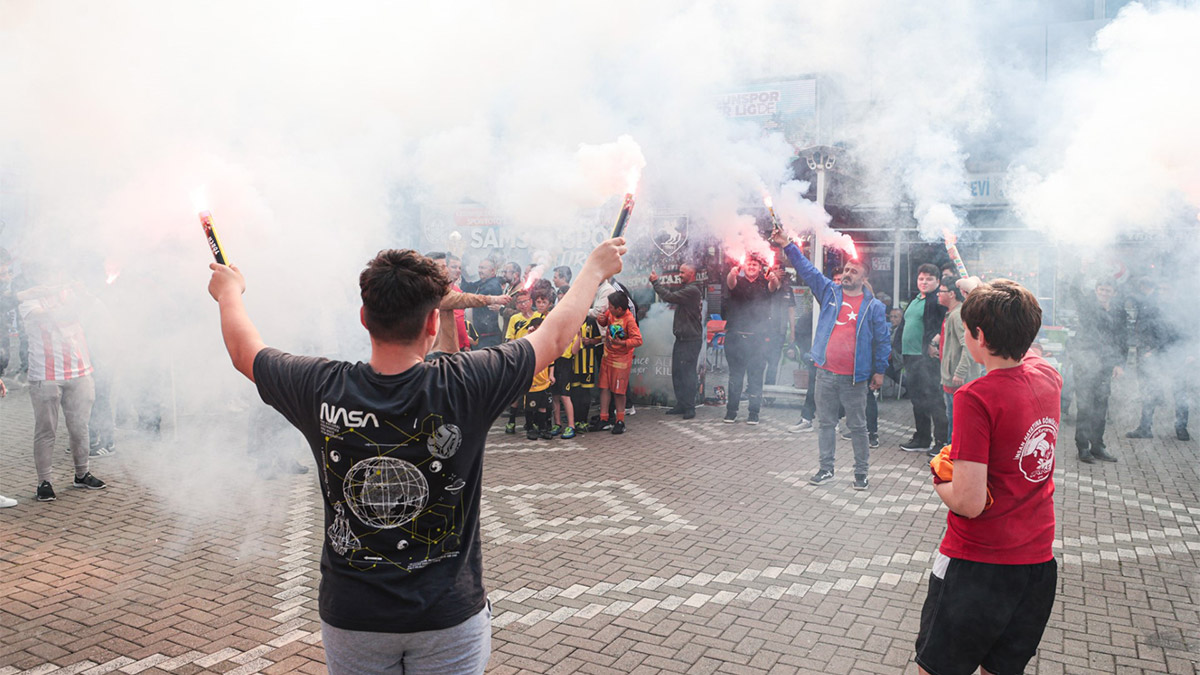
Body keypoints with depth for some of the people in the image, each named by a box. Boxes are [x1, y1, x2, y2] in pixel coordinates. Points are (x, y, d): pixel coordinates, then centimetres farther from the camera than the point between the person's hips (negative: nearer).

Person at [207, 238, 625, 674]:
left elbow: (244, 350, 6)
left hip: (351, 618, 2)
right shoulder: (462, 387, -21)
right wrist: (595, 268, 11)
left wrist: (229, 290, 27)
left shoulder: (323, 390, -15)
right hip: (449, 618, -2)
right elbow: (554, 337, -5)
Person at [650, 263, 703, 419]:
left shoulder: (692, 290, -15)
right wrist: (661, 284, 7)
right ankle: (681, 405, 19)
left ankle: (689, 408, -3)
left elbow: (670, 297, -20)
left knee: (687, 373, -8)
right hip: (682, 338, 10)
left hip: (690, 340, -10)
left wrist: (655, 282, -10)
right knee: (677, 372, 12)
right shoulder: (686, 289, 20)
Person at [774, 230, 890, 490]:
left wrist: (879, 371, 0)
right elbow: (807, 269, 6)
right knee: (825, 423, 11)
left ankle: (861, 472, 17)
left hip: (855, 377, -3)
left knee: (857, 427, 6)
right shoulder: (829, 292, 7)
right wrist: (787, 246, -3)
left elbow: (883, 340, 3)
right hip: (826, 373, 3)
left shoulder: (874, 306, 1)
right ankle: (826, 469, 22)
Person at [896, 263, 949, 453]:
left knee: (933, 399, -7)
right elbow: (903, 325, 25)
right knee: (917, 398, 15)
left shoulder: (939, 300, -7)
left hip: (927, 357, -9)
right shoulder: (915, 300, 19)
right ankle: (922, 439, 25)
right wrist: (897, 346, 21)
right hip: (911, 356, 9)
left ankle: (941, 440, -1)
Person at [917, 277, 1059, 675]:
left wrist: (940, 480, -4)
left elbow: (970, 502, -25)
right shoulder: (1048, 377, -1)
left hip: (978, 565, -7)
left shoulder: (975, 398, -23)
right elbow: (1020, 345, 25)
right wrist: (980, 293, 34)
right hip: (1038, 562, 7)